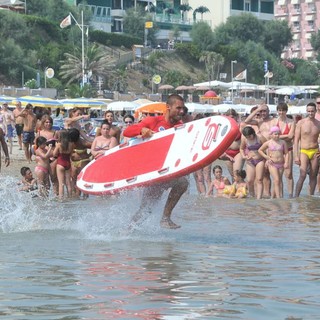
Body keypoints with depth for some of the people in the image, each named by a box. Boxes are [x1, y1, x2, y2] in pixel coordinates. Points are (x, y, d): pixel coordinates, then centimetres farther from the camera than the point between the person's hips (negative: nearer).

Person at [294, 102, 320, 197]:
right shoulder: (301, 123, -3)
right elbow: (296, 140, -2)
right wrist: (296, 156, -9)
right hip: (304, 151, -3)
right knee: (302, 175, -17)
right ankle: (296, 196, -16)